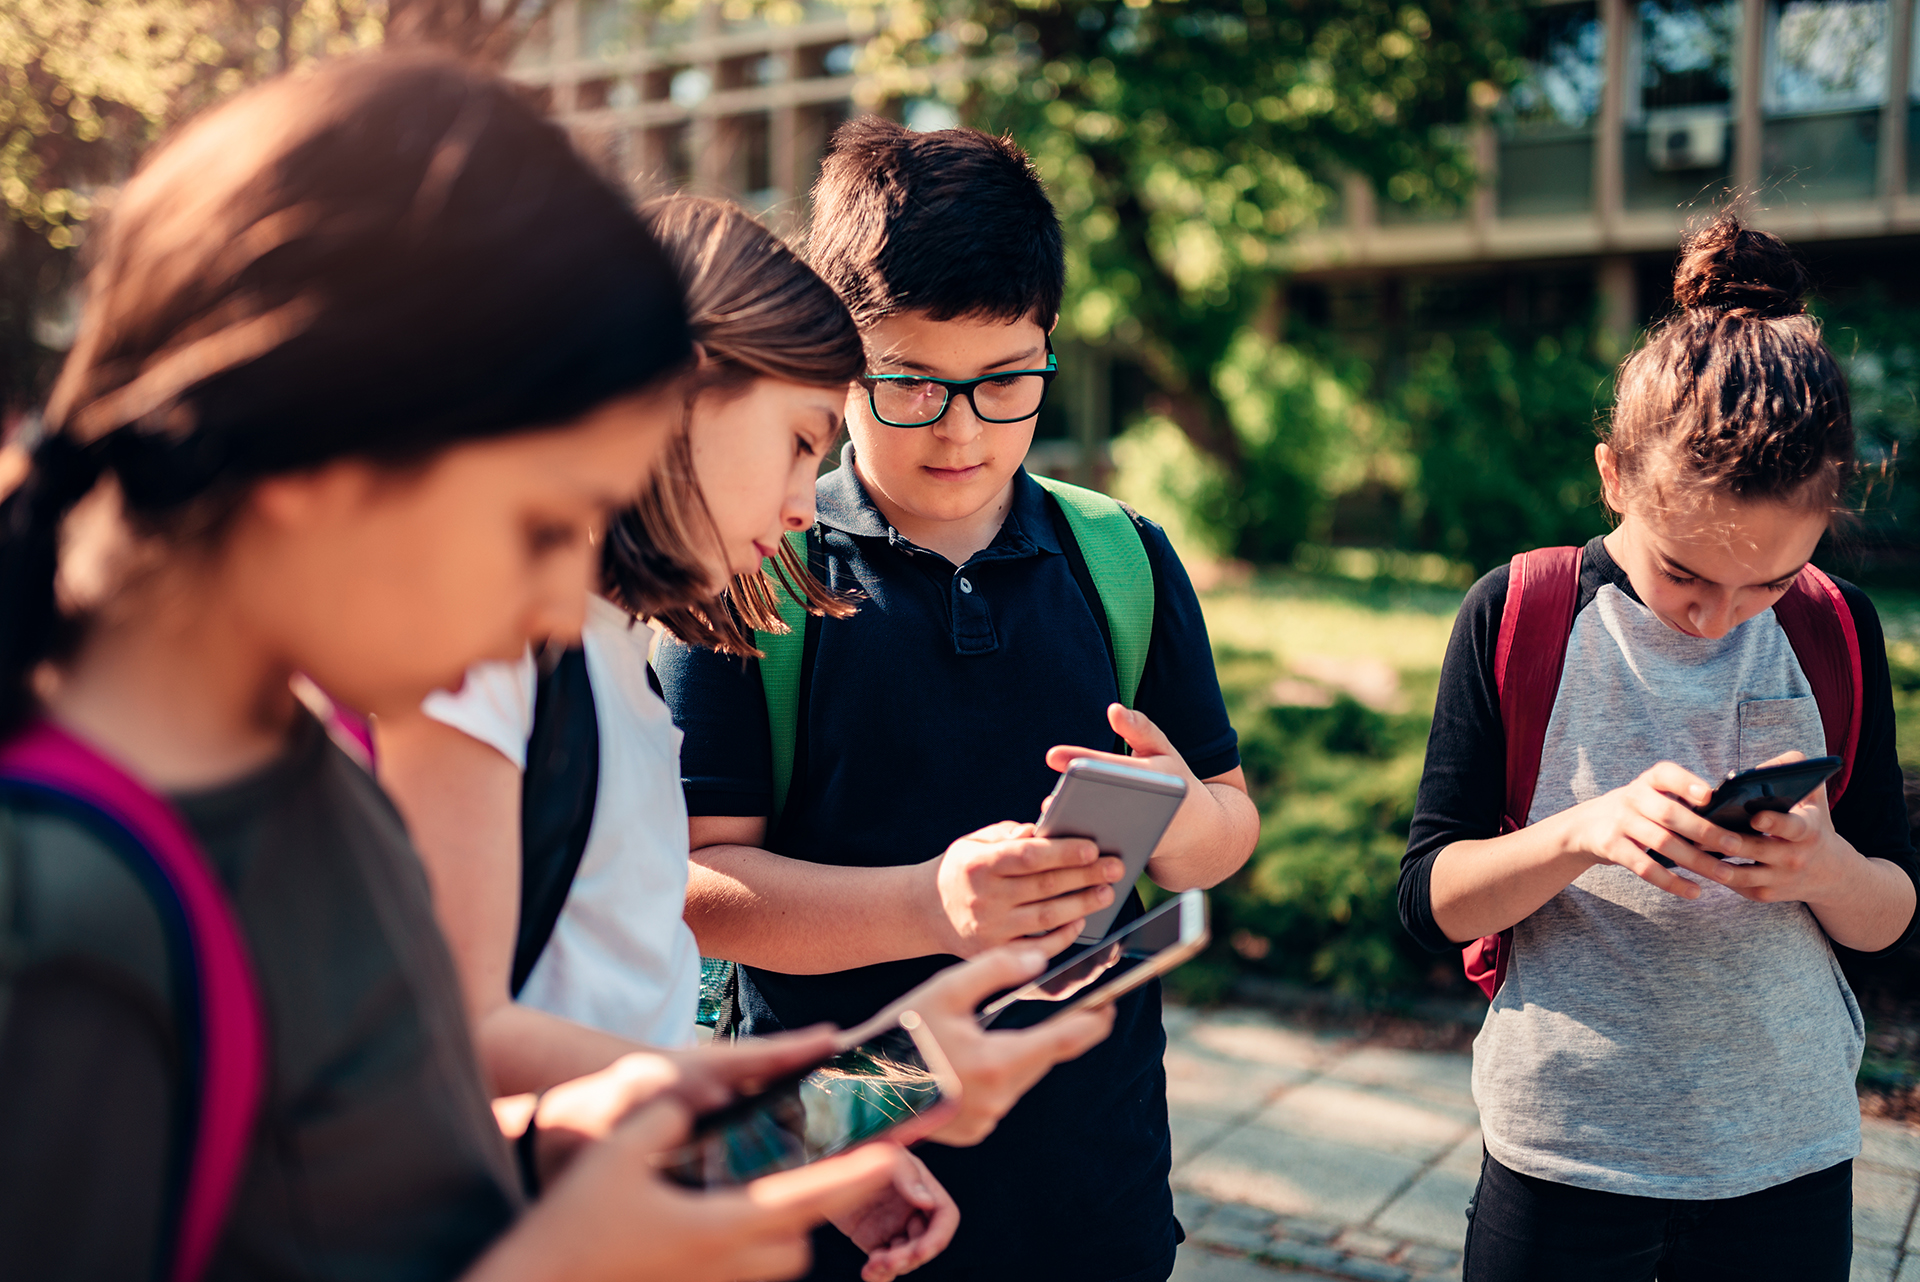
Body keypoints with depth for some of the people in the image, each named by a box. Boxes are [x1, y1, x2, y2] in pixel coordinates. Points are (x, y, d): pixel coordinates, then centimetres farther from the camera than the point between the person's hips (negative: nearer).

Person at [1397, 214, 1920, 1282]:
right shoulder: (1514, 619, -10)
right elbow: (1432, 899, -11)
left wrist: (1829, 871, -19)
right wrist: (1583, 832, -29)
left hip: (1788, 1160, 3)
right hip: (1561, 1156, -2)